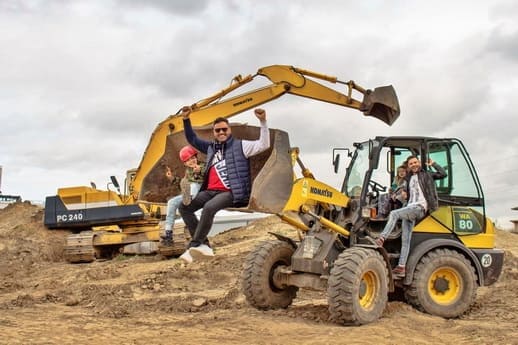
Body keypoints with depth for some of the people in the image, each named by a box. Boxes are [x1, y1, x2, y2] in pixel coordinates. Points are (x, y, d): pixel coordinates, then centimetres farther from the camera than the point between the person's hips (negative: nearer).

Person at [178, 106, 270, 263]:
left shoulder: (240, 145, 4)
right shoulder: (211, 148, 21)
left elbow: (264, 145, -4)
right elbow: (192, 139, 30)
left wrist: (263, 122, -15)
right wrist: (186, 119, 18)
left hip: (231, 193, -7)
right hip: (211, 191, 7)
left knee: (209, 208, -35)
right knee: (184, 207, -6)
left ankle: (193, 247, -27)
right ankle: (203, 245, -10)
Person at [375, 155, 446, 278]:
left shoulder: (426, 174, 8)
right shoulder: (409, 178, 25)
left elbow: (443, 174, -3)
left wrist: (433, 164, 4)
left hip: (420, 208, -6)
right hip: (409, 208, 6)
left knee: (394, 214, -28)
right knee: (405, 239, -2)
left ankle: (381, 239, -33)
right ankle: (401, 267, -5)